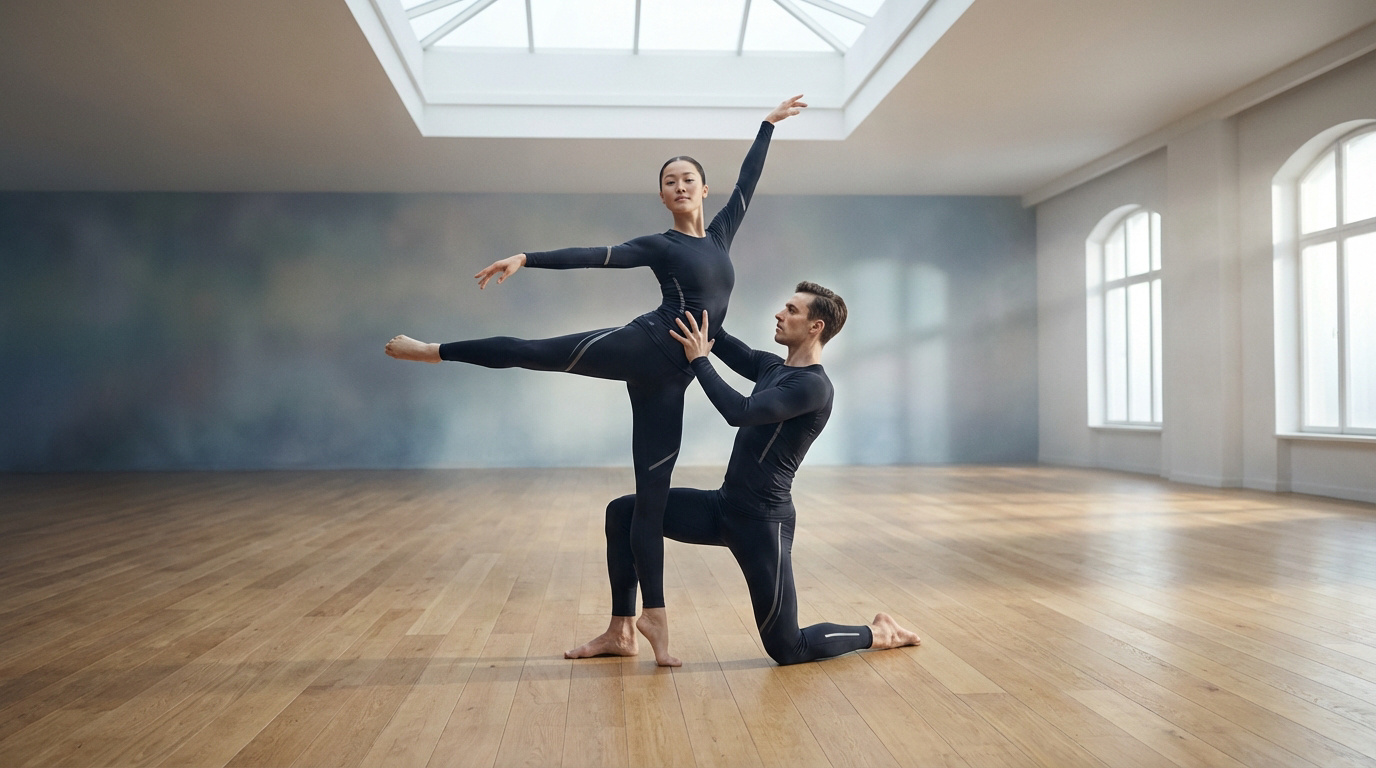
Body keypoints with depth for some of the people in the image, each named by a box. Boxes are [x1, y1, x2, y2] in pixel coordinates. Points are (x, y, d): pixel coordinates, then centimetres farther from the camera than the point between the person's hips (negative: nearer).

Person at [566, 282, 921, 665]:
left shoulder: (814, 385, -18)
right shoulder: (773, 367, 11)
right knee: (623, 512, 2)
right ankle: (621, 634, 10)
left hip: (762, 522, -9)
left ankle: (878, 633, 26)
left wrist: (699, 360, -21)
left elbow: (741, 412, -29)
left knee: (787, 649, -1)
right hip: (722, 507, 9)